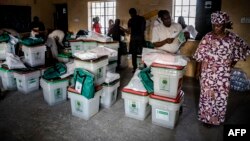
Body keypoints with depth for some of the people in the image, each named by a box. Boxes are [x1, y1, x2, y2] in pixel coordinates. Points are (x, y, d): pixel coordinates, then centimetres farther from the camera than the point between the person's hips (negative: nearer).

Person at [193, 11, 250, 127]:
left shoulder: (232, 38, -4)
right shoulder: (207, 37, -8)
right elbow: (200, 55, -4)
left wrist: (232, 64, 7)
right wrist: (198, 70, -3)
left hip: (223, 73, 2)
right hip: (208, 72, -2)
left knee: (221, 95, 12)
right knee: (207, 94, 7)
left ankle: (217, 118, 32)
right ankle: (206, 117, 25)